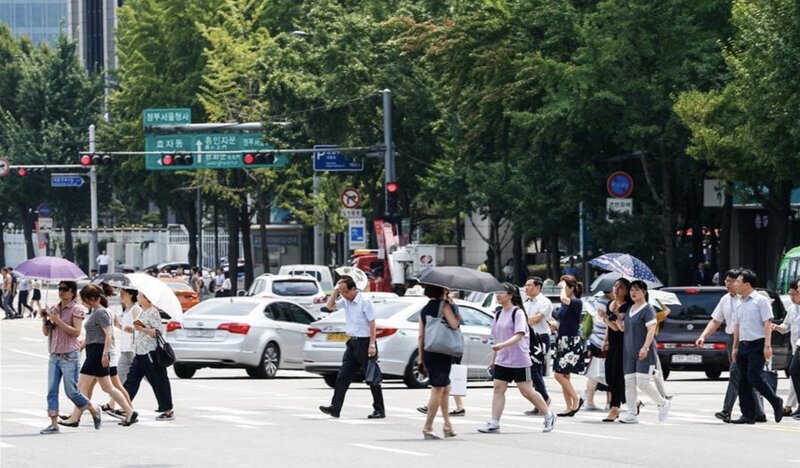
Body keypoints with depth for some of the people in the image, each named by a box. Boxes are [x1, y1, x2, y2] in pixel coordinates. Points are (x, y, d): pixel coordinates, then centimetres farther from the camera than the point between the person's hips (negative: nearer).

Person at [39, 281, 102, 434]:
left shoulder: (76, 309, -5)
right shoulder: (54, 309, 12)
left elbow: (76, 332, -14)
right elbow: (46, 333, 12)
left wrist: (58, 321, -20)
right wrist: (44, 319, -5)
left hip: (69, 356, -6)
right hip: (54, 355, 6)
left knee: (71, 391, -3)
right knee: (52, 391, -3)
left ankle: (94, 411, 19)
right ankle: (54, 425, -3)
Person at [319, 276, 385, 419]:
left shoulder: (364, 302, -15)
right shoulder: (346, 301, 7)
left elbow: (372, 325, -16)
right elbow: (330, 305, 12)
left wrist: (372, 345, -20)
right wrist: (336, 290, -1)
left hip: (364, 342, -8)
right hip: (352, 343, 8)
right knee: (343, 376, 1)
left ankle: (379, 410, 7)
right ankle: (335, 407, -1)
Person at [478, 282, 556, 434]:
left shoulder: (518, 313, -11)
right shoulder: (498, 314, 11)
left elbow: (519, 335, -23)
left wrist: (502, 345, -36)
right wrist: (493, 359, 20)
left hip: (519, 360, -7)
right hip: (502, 360, 7)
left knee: (527, 391, 0)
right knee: (498, 388, -4)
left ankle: (548, 416, 17)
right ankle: (494, 423, -5)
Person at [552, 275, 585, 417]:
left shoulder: (577, 303, -12)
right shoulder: (564, 304, 13)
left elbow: (564, 299, -32)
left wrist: (564, 286, -17)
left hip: (572, 342, -9)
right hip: (562, 341, 9)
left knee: (559, 374, -13)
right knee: (563, 376, 7)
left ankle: (576, 399, -1)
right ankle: (570, 408, 11)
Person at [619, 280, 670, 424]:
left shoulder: (647, 309, -8)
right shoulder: (630, 310, 17)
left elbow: (651, 330, -18)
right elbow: (623, 327, 26)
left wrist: (645, 347, -28)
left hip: (644, 354, -8)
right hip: (629, 353, 8)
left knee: (643, 383, -13)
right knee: (629, 383, 1)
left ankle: (663, 404, 8)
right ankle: (632, 413, 2)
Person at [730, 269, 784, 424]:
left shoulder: (760, 300, -6)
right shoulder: (739, 304, 15)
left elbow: (767, 323, -11)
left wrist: (767, 346, -18)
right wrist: (735, 348, 17)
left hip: (757, 344, -7)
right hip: (743, 345, 7)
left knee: (754, 378, -16)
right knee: (743, 382, 3)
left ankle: (776, 402, 3)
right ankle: (748, 415, 6)